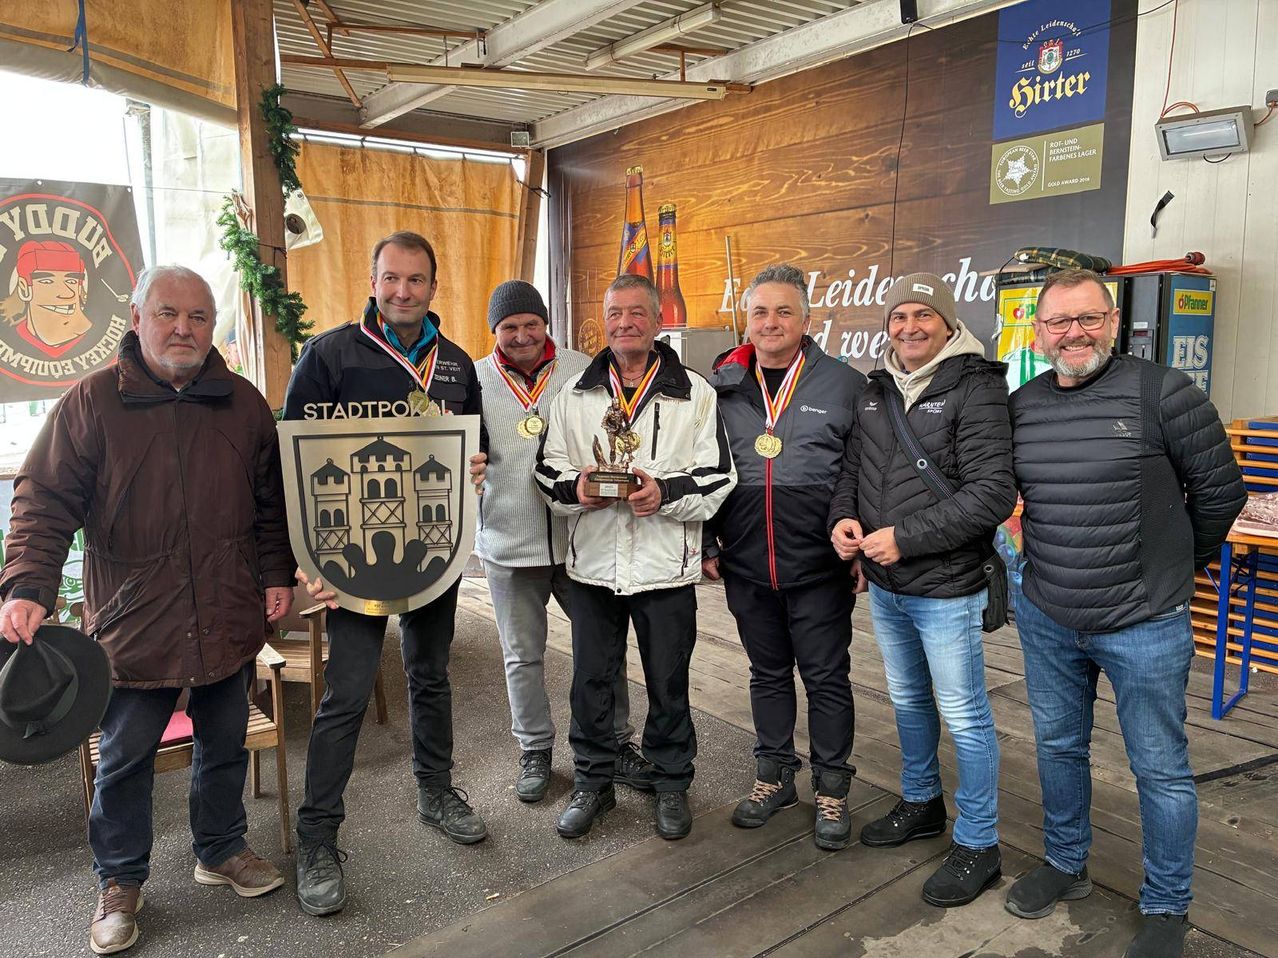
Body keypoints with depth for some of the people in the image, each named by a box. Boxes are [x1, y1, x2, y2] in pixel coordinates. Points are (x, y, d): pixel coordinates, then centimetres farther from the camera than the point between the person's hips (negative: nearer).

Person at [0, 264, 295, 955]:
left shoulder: (244, 405, 4)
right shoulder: (91, 403, -5)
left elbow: (272, 501, 10)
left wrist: (276, 575, 5)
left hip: (228, 622, 3)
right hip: (132, 626, -2)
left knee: (224, 745, 17)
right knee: (125, 758, 12)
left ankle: (221, 850, 39)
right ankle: (120, 882, 32)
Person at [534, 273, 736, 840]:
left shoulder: (695, 394, 0)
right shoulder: (576, 395, 8)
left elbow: (718, 477, -3)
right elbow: (548, 470, 9)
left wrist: (667, 492, -20)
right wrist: (575, 487, -13)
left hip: (666, 565, -2)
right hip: (592, 564, 3)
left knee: (669, 682, 11)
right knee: (591, 680, 13)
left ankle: (671, 784, 32)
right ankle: (593, 782, 32)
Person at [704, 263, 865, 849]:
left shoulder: (844, 384, -2)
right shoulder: (722, 387, 6)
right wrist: (706, 545, 9)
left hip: (819, 566, -2)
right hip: (746, 567, 3)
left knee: (826, 678, 8)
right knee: (767, 674, 17)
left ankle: (831, 791, 26)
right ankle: (774, 778, 34)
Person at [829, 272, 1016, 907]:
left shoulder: (974, 387, -14)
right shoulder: (876, 390, 7)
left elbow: (993, 493, -21)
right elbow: (851, 465, 15)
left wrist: (905, 538, -22)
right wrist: (843, 516, -6)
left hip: (946, 590, -7)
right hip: (885, 587, 7)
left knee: (964, 717, 6)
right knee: (908, 701, 23)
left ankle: (977, 845, 24)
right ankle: (921, 804, 44)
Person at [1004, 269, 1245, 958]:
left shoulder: (1164, 392, -12)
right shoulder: (1020, 405, 1)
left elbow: (1219, 489, -3)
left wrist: (1176, 566, 8)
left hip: (1144, 626, -4)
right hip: (1046, 619, 5)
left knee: (1160, 770, 10)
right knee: (1058, 746, 19)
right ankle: (1065, 865, 41)